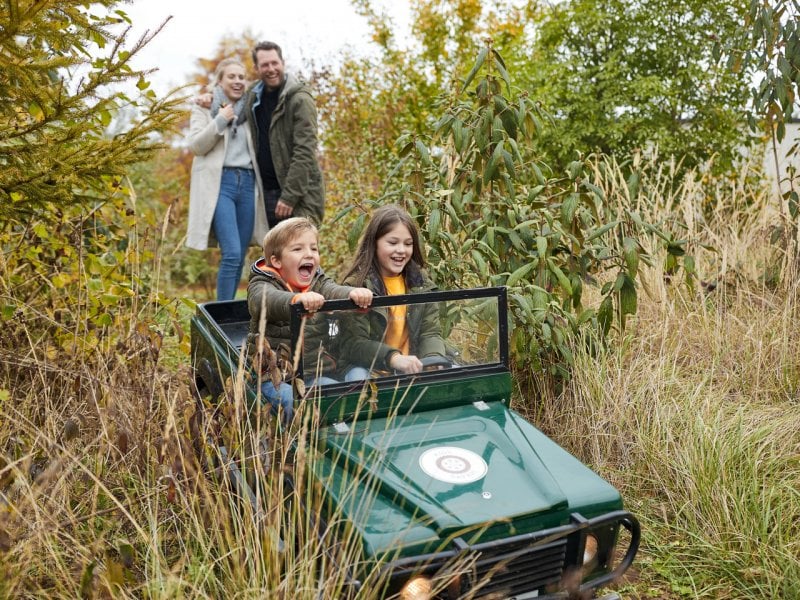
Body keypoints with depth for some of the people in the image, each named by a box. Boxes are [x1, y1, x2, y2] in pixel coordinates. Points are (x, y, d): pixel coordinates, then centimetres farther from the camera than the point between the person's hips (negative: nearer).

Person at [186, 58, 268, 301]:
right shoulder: (204, 107, 9)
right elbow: (195, 146, -3)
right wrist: (219, 121, -10)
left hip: (247, 183, 4)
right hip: (219, 184, -4)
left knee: (240, 257, 3)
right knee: (231, 254, -16)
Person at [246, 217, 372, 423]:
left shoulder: (318, 283, 7)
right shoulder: (260, 285, -6)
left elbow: (334, 291, -16)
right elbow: (267, 300, -31)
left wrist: (353, 293, -42)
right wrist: (298, 299, -53)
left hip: (313, 372, 4)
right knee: (294, 402, -29)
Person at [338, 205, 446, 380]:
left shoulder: (421, 282, 4)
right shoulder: (357, 285, -11)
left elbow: (431, 332, 1)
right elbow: (354, 344, -19)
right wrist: (393, 358, -36)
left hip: (412, 366, 5)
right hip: (369, 366, -4)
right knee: (358, 377, -35)